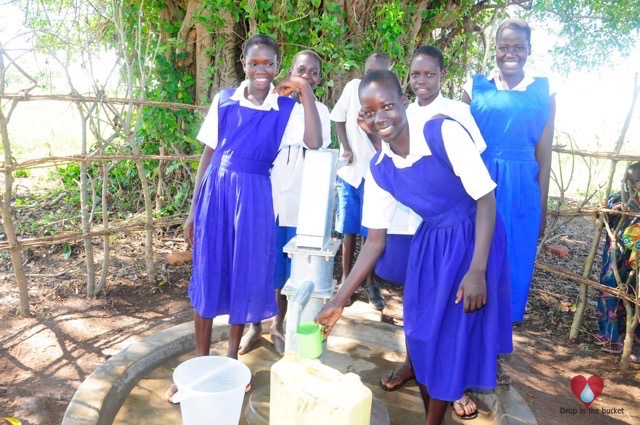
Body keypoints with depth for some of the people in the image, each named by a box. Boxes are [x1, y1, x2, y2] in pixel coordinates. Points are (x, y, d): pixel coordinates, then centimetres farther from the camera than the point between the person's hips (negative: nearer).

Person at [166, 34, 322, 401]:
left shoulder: (287, 108, -1)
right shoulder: (224, 101, 3)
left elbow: (315, 143, -19)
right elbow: (208, 154, 5)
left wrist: (306, 91, -15)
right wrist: (193, 208, 5)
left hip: (254, 197, -1)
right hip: (215, 191, 1)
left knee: (246, 276, 9)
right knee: (207, 275, 8)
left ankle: (232, 356, 32)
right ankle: (201, 360, 26)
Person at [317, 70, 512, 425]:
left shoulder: (445, 133, -23)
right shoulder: (379, 169, -8)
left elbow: (486, 200, -18)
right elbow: (375, 240, -4)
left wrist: (477, 271, -23)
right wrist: (339, 301, -6)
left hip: (475, 240, -4)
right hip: (429, 243, 5)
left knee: (455, 333, 3)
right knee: (422, 331, 11)